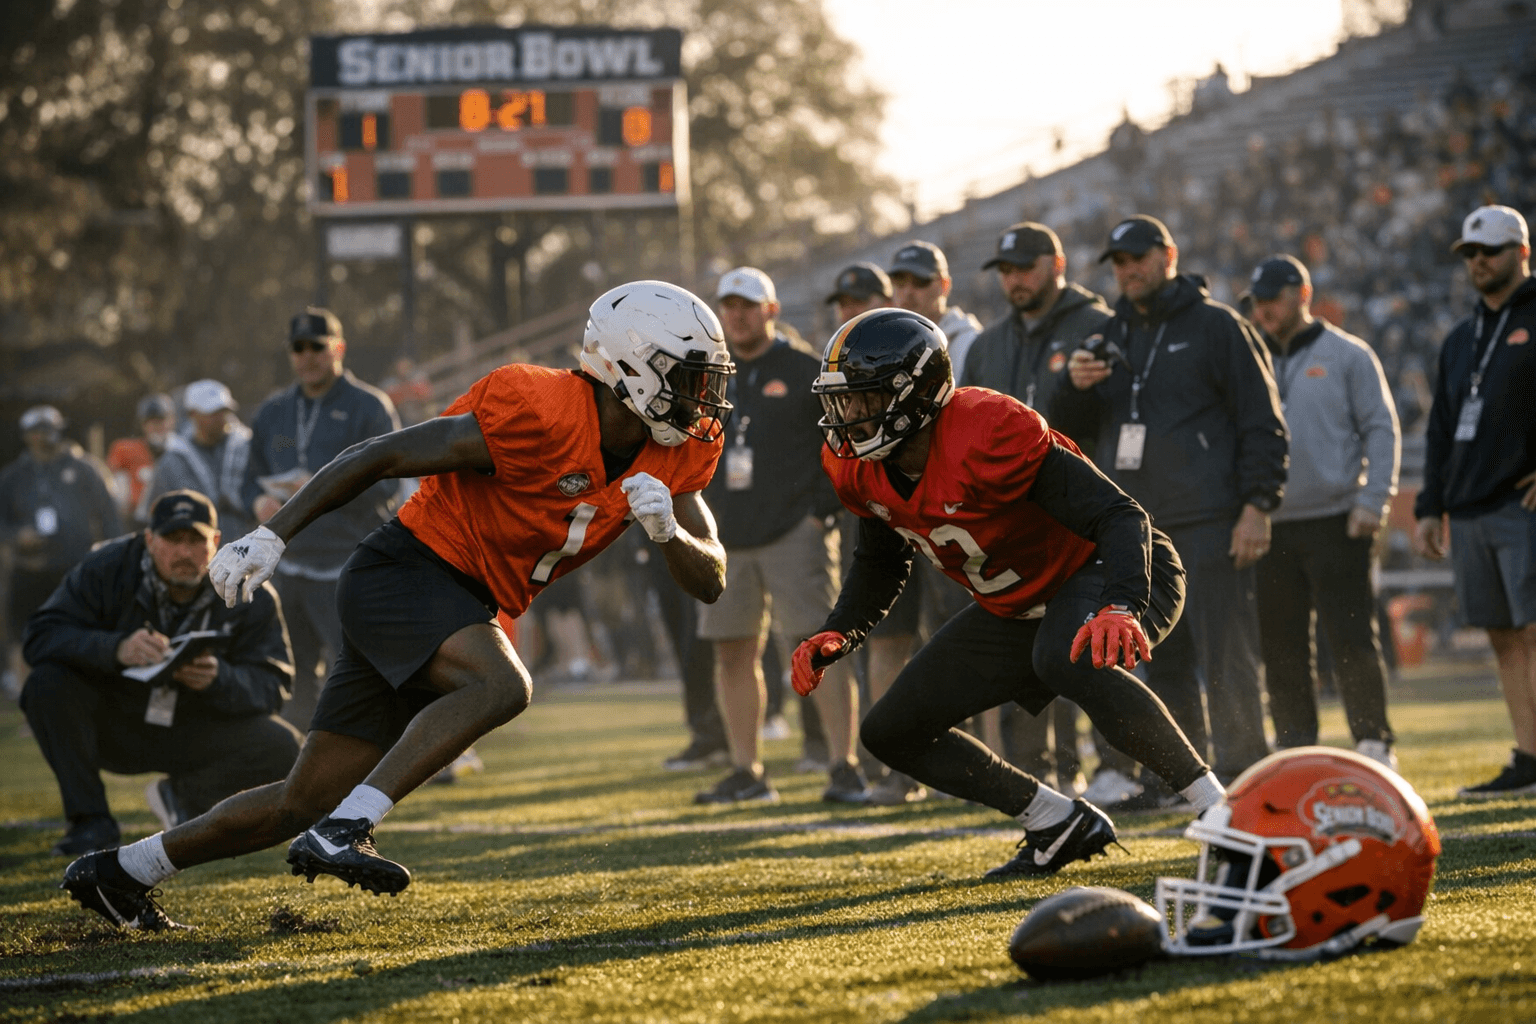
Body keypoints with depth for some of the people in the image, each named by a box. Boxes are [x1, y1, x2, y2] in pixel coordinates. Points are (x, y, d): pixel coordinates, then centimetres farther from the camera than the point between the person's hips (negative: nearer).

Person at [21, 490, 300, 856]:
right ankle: (91, 821, -15)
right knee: (47, 683, -28)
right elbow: (40, 636, -23)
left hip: (196, 735, 1)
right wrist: (116, 649, -41)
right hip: (112, 728, -1)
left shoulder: (248, 595, -12)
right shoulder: (107, 568, -15)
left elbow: (271, 685, -15)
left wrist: (218, 680, -38)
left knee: (283, 748, -23)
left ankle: (184, 796, 6)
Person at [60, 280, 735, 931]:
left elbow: (709, 581, 1)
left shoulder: (675, 453, 0)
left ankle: (124, 871, 21)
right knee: (501, 685, -35)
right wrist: (272, 536, -18)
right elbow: (379, 458, -17)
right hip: (405, 572, -8)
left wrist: (668, 529, -21)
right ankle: (343, 832, -34)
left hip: (464, 615, 8)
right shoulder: (540, 413, -23)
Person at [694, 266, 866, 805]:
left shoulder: (806, 372, 0)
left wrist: (823, 508, -8)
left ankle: (844, 766, -10)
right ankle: (746, 772, 13)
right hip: (726, 539, 5)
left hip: (794, 533, -5)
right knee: (733, 654, 6)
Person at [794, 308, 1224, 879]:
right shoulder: (860, 468, -8)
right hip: (1015, 611, 9)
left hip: (1106, 576, -9)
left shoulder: (989, 435, -33)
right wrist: (836, 637, -4)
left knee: (1068, 661, -42)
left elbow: (1122, 518, -33)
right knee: (892, 733, 5)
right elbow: (880, 564, 13)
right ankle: (1061, 826, 11)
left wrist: (1120, 610, -50)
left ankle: (1218, 806, -33)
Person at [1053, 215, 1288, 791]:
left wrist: (1257, 505, -12)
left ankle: (1242, 773, -7)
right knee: (1161, 658, 7)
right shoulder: (1113, 337, 19)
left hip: (1206, 522, -6)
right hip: (1132, 523, 6)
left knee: (1224, 654, -9)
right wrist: (1075, 386, -3)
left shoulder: (1216, 327, 2)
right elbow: (1066, 423, 20)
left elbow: (1262, 424, -2)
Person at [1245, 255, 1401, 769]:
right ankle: (1296, 750, 13)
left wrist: (1372, 501, -10)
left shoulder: (1348, 355, 3)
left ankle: (1373, 744, -1)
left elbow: (1381, 430, 0)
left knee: (1353, 641, -7)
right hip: (1271, 528, 4)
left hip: (1336, 522, -4)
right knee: (1282, 649, 6)